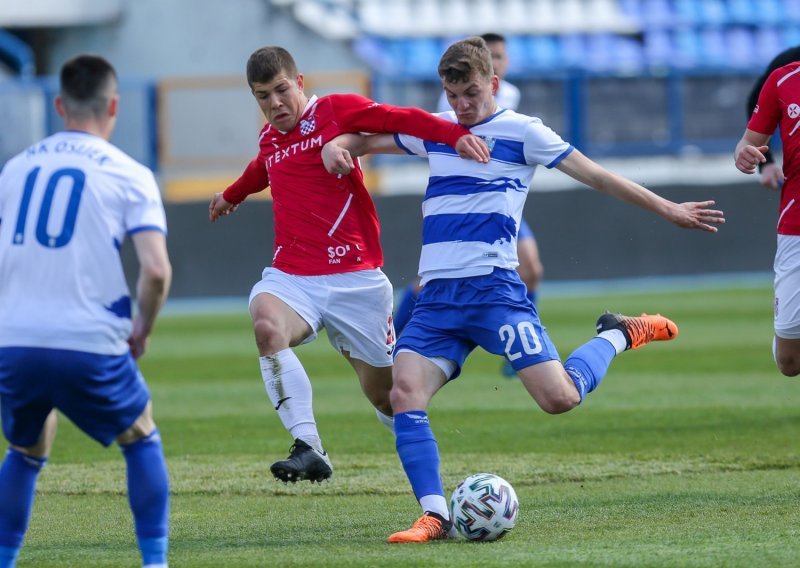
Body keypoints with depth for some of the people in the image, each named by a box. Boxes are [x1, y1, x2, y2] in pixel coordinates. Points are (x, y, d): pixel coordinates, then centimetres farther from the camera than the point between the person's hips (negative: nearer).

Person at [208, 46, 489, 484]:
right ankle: (308, 450, -36)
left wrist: (456, 135, -31)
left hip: (355, 278, -3)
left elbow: (402, 120, -14)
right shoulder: (268, 139, 17)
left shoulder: (336, 111, 0)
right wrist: (231, 196, 62)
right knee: (267, 325, -32)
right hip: (290, 278, 3)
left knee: (383, 392, 3)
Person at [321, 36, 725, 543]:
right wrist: (336, 147, 5)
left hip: (493, 288, -4)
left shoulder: (521, 132, 2)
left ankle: (618, 336, 15)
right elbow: (365, 140, 29)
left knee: (559, 398, -15)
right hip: (437, 295, 4)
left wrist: (667, 209, -1)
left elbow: (596, 175, 2)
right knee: (405, 393, -18)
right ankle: (435, 515, -16)